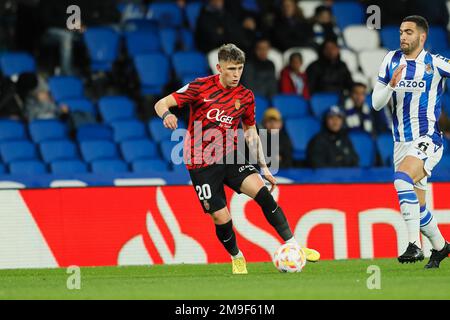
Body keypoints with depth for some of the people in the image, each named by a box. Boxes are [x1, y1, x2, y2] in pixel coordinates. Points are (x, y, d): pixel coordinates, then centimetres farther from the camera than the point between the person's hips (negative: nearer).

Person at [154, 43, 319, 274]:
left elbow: (250, 132, 17)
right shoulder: (201, 87, -8)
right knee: (221, 218, -8)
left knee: (262, 192, -21)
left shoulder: (245, 97, 5)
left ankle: (292, 246, -17)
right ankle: (236, 258, 22)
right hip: (202, 165, -3)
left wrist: (263, 167, 13)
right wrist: (167, 115, -33)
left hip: (230, 159, 3)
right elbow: (161, 104, -8)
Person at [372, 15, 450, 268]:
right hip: (401, 142, 6)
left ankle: (415, 245, -31)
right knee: (417, 205, 11)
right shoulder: (391, 60, 4)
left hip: (428, 140, -6)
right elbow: (376, 104, 3)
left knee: (402, 179, -31)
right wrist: (392, 85, -14)